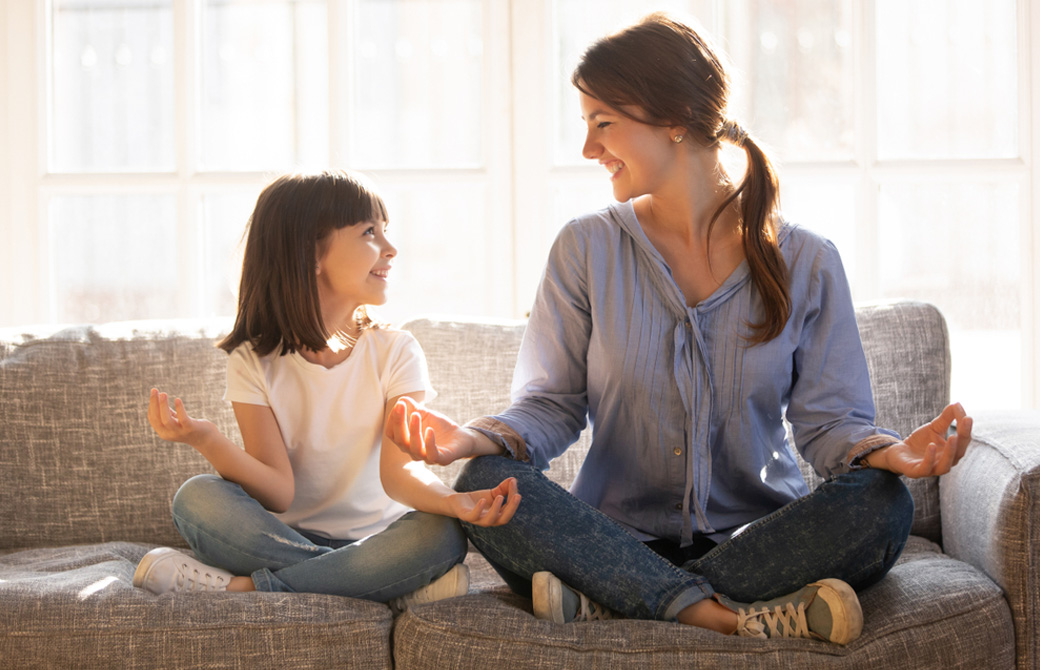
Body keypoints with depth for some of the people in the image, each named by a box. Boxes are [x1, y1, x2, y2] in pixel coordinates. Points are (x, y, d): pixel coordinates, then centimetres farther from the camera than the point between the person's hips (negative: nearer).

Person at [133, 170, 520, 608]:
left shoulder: (394, 351, 0)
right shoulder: (254, 362, -2)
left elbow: (399, 472, -15)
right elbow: (278, 493, -13)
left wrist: (454, 502, -38)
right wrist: (205, 439, -31)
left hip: (378, 541, 0)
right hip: (284, 538, 0)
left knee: (441, 535, -31)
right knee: (197, 498, -26)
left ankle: (239, 587, -26)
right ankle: (403, 588, -30)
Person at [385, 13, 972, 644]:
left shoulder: (805, 262, 1)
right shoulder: (587, 249, 3)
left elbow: (828, 418, -2)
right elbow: (552, 403, 1)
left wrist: (886, 451, -25)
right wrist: (479, 436, -21)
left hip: (757, 533, 0)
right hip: (618, 534, 0)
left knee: (881, 503, -30)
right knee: (485, 485, -28)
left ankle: (606, 601, -28)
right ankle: (739, 615, -34)